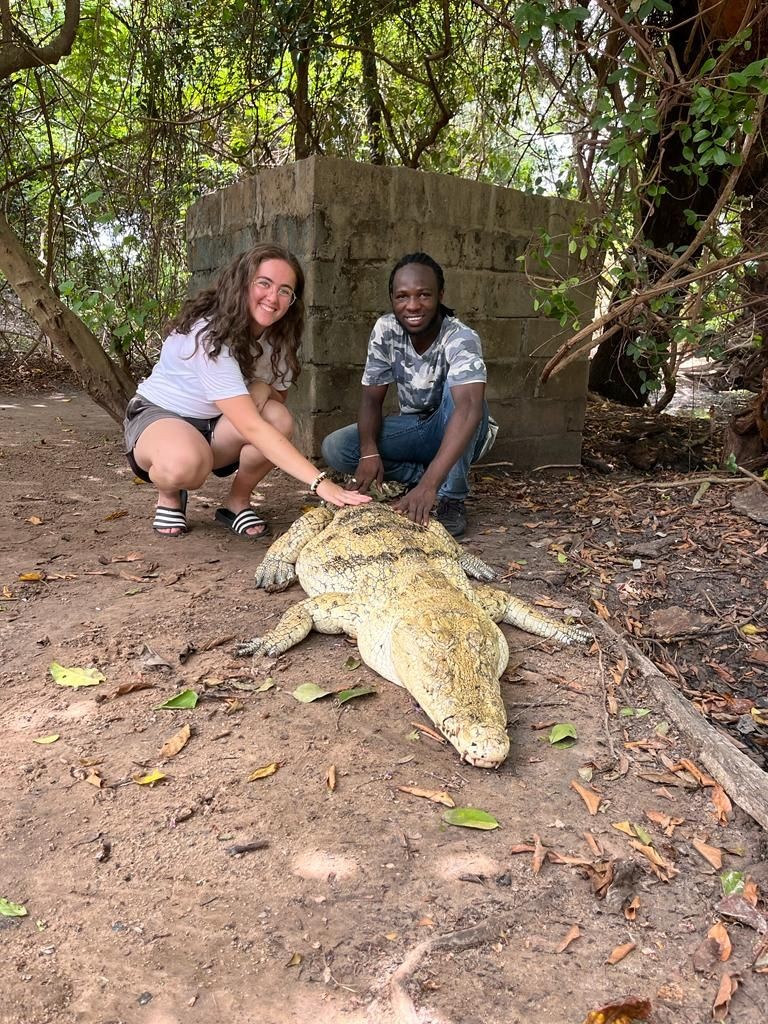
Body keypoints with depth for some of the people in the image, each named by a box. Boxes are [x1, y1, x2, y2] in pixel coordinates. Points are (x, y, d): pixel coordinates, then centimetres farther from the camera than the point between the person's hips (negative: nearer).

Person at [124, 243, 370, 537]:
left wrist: (261, 389, -26)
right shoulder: (210, 335, -31)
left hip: (215, 426, 6)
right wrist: (320, 482, -48)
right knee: (187, 463, -41)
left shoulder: (277, 338, -8)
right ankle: (169, 495, -4)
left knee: (279, 419, -26)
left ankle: (237, 503, -4)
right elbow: (252, 427, -40)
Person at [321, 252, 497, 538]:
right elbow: (372, 398, -9)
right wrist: (368, 451, -30)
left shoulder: (461, 339, -28)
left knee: (454, 384, -35)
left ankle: (452, 499, -22)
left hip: (457, 435, -4)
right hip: (413, 427, 4)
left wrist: (429, 484, -57)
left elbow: (469, 408, -45)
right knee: (334, 447, -18)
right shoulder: (385, 330, -13)